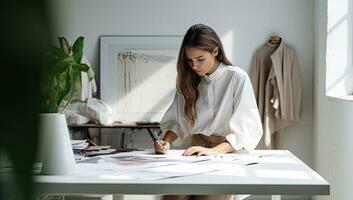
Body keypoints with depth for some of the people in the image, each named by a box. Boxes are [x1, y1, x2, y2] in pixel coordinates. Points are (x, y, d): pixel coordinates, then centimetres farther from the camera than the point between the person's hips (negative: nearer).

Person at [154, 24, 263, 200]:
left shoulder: (237, 78, -5)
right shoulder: (188, 81, 10)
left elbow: (248, 129, -9)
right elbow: (177, 121, 15)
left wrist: (214, 150, -20)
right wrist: (167, 141, -6)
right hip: (196, 151, 4)